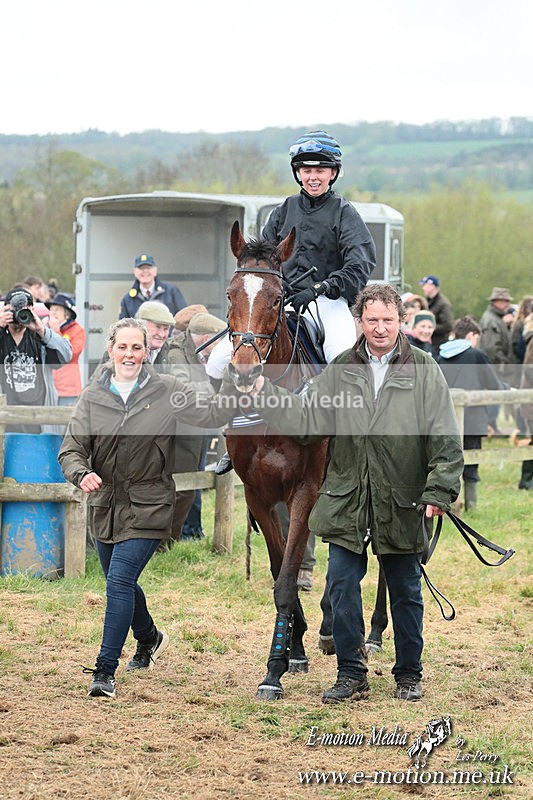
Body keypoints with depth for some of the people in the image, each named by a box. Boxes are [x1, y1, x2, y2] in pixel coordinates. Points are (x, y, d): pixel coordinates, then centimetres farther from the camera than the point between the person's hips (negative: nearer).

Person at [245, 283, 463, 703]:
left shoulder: (425, 371, -4)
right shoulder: (340, 371, 4)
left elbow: (446, 439, -6)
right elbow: (306, 420, 5)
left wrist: (440, 490, -14)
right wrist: (264, 392, -6)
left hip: (401, 505, -2)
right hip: (347, 503, 2)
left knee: (406, 592, 10)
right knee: (342, 586, 1)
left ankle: (409, 675, 23)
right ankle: (351, 674, 13)